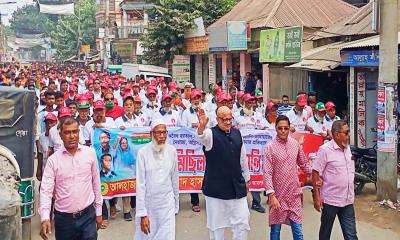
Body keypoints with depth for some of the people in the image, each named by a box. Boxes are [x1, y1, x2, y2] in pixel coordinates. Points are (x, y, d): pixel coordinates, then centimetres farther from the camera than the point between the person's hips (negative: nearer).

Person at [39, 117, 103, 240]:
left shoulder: (90, 153, -1)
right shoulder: (53, 160, -5)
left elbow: (96, 183, 5)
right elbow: (46, 191, -8)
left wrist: (98, 211, 8)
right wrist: (45, 218, -22)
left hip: (88, 215, 0)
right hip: (63, 218, 0)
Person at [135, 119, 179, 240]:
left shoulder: (172, 151, -3)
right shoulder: (143, 152, -11)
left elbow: (175, 180, 6)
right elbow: (140, 184, -10)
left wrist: (176, 204, 12)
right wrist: (142, 213, -12)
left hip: (167, 204, 2)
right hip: (148, 204, -2)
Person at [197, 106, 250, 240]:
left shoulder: (237, 133, 7)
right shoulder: (211, 134, -8)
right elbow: (201, 137, -33)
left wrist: (246, 179, 20)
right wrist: (201, 127, -55)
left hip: (237, 187, 4)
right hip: (216, 188, -4)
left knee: (243, 221, 9)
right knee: (216, 224, 7)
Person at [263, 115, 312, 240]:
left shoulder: (295, 144, 3)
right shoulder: (270, 147, -10)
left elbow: (304, 164, 16)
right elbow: (267, 173, -13)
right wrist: (271, 195, -19)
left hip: (294, 194, 3)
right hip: (278, 195, -3)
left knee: (297, 229, 6)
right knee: (275, 229, 8)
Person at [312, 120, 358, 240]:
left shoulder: (348, 148, 7)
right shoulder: (325, 149, -14)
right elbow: (315, 173, -13)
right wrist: (317, 196, -14)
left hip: (348, 200, 5)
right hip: (330, 200, -5)